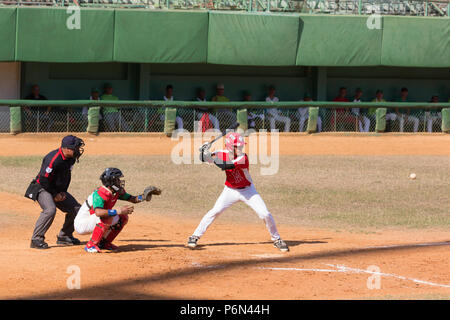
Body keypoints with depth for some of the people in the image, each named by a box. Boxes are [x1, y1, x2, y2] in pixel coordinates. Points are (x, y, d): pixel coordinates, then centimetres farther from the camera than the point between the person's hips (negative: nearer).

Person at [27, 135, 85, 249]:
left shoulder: (71, 158, -2)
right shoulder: (53, 159, -29)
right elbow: (43, 180, -26)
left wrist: (63, 192, 3)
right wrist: (55, 194, -18)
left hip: (59, 190, 9)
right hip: (42, 188, -9)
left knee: (76, 208, 5)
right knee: (50, 209, -32)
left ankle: (64, 237, 18)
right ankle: (36, 239, -24)